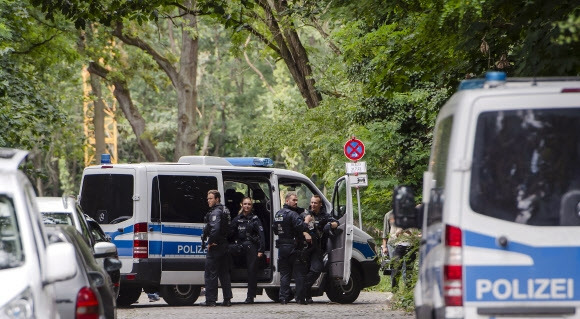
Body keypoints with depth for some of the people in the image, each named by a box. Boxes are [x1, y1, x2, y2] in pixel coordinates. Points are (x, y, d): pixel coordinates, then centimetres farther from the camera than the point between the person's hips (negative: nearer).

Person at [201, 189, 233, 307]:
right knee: (224, 273, 13)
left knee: (211, 274, -4)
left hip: (215, 247, -10)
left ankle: (210, 300, -4)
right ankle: (227, 299, 14)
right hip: (225, 246, 10)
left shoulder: (215, 212, -15)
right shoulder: (224, 210, 17)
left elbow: (215, 228, -31)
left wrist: (210, 242, -19)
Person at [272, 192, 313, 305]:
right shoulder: (292, 214, -14)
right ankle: (300, 298, -1)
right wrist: (306, 221, -6)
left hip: (282, 248, 7)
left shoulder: (278, 214, 12)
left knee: (284, 274, 10)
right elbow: (301, 227, -26)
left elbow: (274, 229, 19)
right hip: (293, 247, -7)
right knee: (299, 274, 0)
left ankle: (283, 298, 6)